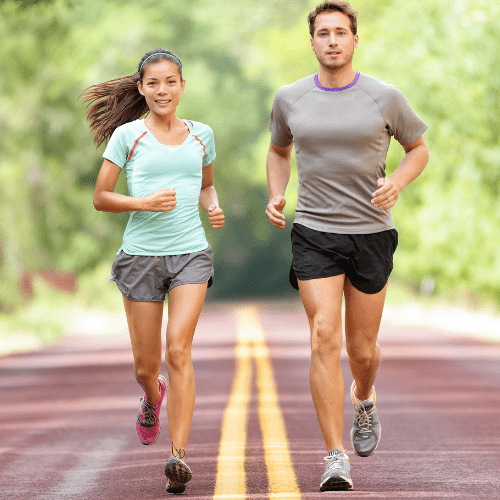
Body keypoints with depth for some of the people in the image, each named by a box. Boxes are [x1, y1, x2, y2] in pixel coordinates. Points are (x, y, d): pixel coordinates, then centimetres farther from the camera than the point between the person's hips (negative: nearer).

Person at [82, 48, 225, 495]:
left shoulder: (201, 135, 9)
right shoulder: (127, 135, 0)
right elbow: (101, 198, 1)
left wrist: (214, 207, 3)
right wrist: (144, 202, -15)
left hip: (190, 254, 1)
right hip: (142, 256, 0)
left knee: (178, 349, -17)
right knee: (146, 366, 7)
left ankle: (178, 455, -19)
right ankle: (153, 398, 46)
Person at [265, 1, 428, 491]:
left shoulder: (385, 98, -4)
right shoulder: (290, 99, 1)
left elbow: (418, 148, 10)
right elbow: (278, 151, 21)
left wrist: (397, 183, -11)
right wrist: (275, 195, 2)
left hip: (371, 234, 0)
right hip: (314, 235, 0)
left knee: (362, 350, 9)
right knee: (325, 339, -16)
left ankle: (363, 397, 47)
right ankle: (336, 460, -16)